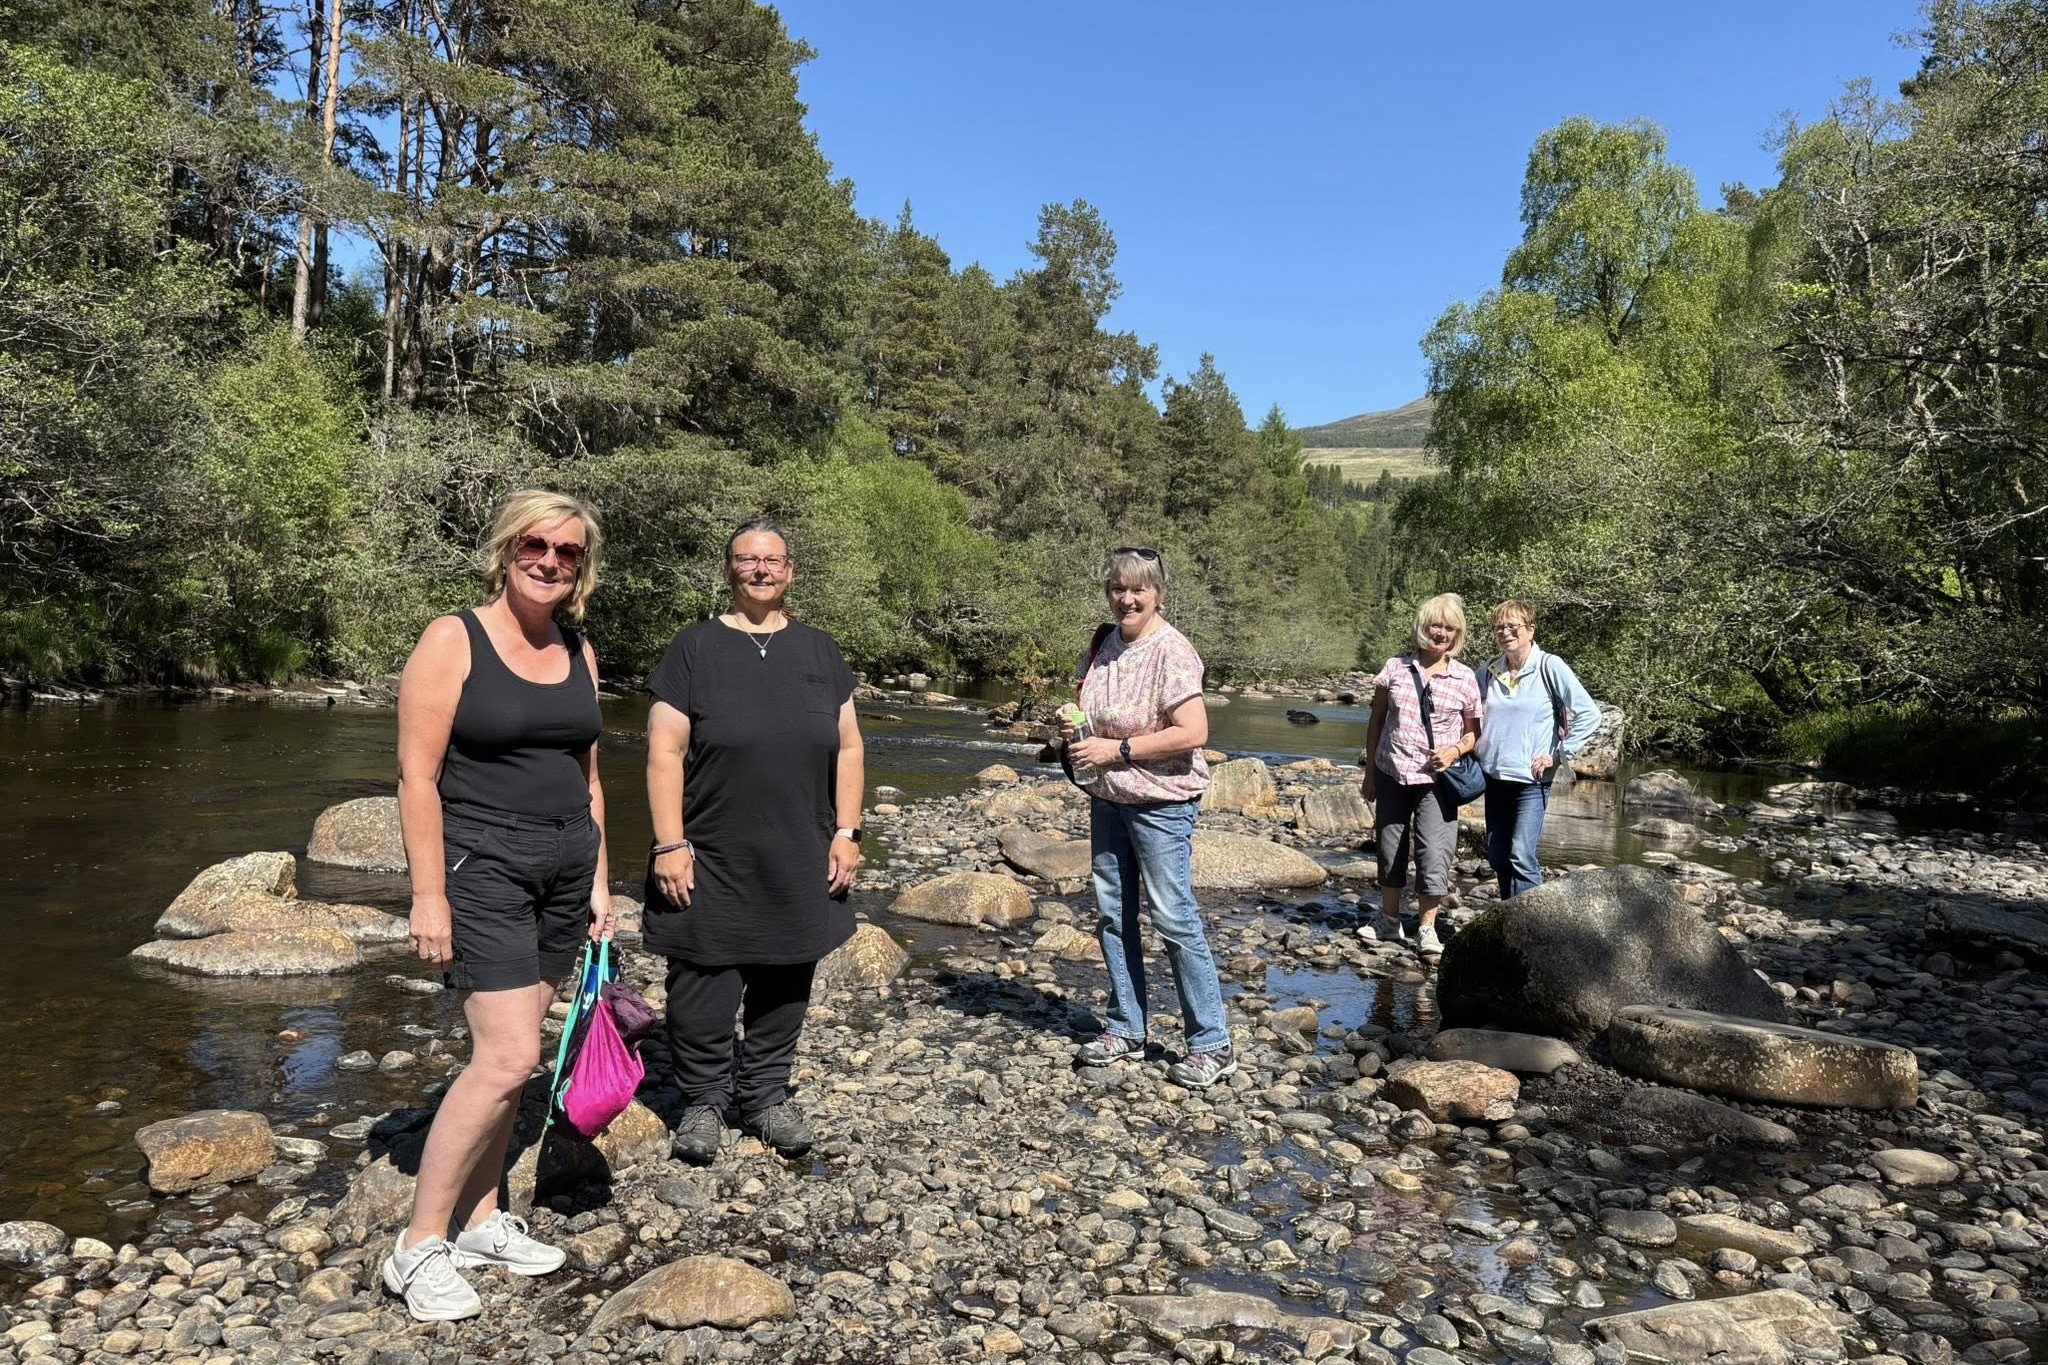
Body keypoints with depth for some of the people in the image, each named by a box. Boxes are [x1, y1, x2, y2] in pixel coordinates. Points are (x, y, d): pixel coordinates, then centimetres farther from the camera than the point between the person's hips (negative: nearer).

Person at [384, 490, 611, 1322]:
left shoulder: (578, 652, 9)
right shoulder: (453, 641, -9)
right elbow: (417, 776, -12)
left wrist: (598, 880, 13)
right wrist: (428, 893, -16)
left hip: (565, 864, 6)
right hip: (481, 864, -6)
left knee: (506, 1051, 11)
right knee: (507, 1057, -11)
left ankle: (480, 1222, 24)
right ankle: (418, 1246, 4)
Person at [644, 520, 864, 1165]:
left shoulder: (818, 651, 9)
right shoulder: (696, 648, -1)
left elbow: (848, 748, 10)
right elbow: (665, 752, -5)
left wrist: (846, 831, 3)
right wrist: (670, 845, -11)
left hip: (798, 863, 3)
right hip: (711, 862, -3)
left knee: (784, 982, 11)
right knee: (704, 985, 3)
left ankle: (765, 1096, 28)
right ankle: (703, 1101, 23)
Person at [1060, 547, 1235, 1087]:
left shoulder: (1171, 651, -17)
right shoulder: (1104, 643, 6)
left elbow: (1193, 733, -24)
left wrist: (1117, 749, -22)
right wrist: (1072, 728, -2)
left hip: (1160, 803, -8)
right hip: (1107, 799, 8)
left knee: (1175, 918, -4)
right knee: (1113, 914, 13)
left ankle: (1212, 1044, 7)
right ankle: (1126, 1028, 26)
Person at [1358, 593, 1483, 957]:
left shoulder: (1465, 678, -2)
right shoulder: (1396, 667, 1)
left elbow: (1474, 732, 6)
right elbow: (1376, 721, 7)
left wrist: (1455, 751, -15)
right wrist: (1369, 773, 6)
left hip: (1435, 779, -2)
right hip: (1391, 775, 2)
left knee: (1434, 853, -7)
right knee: (1389, 850, 12)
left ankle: (1427, 930, 7)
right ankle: (1389, 923, 27)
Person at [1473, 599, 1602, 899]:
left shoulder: (1550, 667, -9)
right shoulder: (1489, 672, 6)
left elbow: (1589, 714, -11)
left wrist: (1559, 756, -10)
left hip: (1531, 780, -5)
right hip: (1494, 776, 6)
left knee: (1521, 857, -14)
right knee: (1497, 856, 11)